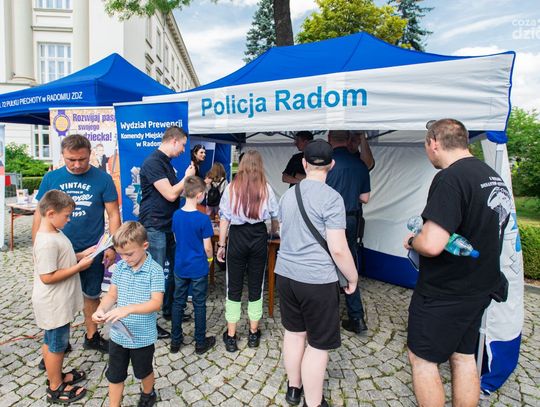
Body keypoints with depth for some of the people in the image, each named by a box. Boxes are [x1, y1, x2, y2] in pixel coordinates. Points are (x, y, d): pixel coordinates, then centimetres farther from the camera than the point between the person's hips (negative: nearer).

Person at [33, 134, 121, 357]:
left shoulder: (102, 178, -8)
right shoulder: (51, 178, -2)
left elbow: (113, 214, -6)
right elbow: (40, 214, 3)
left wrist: (112, 246, -11)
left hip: (92, 251, -1)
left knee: (91, 295, 16)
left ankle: (91, 335, 36)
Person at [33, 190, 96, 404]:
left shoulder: (53, 233, 3)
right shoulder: (47, 242, -28)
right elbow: (47, 277, -27)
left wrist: (81, 255, 2)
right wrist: (79, 266, -23)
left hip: (59, 302, 9)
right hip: (53, 305, -9)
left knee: (52, 342, 24)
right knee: (56, 345, 9)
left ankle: (56, 376, 42)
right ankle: (55, 388, 27)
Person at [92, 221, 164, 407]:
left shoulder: (155, 270, -21)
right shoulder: (119, 267, -4)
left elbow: (156, 303, -26)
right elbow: (112, 294, 1)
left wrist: (128, 309, -39)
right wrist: (101, 309, -19)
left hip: (143, 336, -3)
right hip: (118, 334, 4)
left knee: (144, 372, 22)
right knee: (114, 375, 17)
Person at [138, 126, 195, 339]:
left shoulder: (166, 162, 14)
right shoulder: (153, 163, -17)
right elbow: (170, 194, -22)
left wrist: (188, 179, 8)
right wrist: (186, 177, -8)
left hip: (169, 226, 10)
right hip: (155, 227, -10)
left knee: (176, 268, 17)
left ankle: (169, 310, 34)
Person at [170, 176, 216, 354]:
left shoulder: (176, 215, -4)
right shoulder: (203, 219, -19)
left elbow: (176, 239, 8)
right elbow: (207, 247, -13)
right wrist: (210, 257, 7)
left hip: (180, 267, 5)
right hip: (198, 269, -4)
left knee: (178, 303, 16)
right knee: (199, 305, 8)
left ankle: (175, 341, 28)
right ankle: (200, 343, 22)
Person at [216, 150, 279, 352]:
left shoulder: (231, 187, -2)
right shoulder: (266, 188, 0)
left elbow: (224, 219, -3)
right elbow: (275, 218, 10)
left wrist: (221, 245, 4)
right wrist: (273, 232, 31)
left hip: (237, 237, -1)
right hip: (258, 237, 1)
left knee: (234, 286, 8)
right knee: (256, 284, 11)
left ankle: (231, 336, 15)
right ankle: (253, 333, 25)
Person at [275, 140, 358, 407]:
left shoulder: (288, 194, 6)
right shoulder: (331, 197, -15)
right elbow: (338, 249, -17)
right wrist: (353, 277, -1)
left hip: (286, 274, 7)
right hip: (317, 280, -7)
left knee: (293, 332, 21)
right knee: (318, 344, 8)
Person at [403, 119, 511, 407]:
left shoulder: (450, 178, -24)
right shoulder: (494, 178, 7)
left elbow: (431, 245, -32)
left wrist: (411, 241, -11)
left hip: (443, 293, -9)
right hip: (480, 287, 9)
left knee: (422, 359, 8)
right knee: (463, 357, 20)